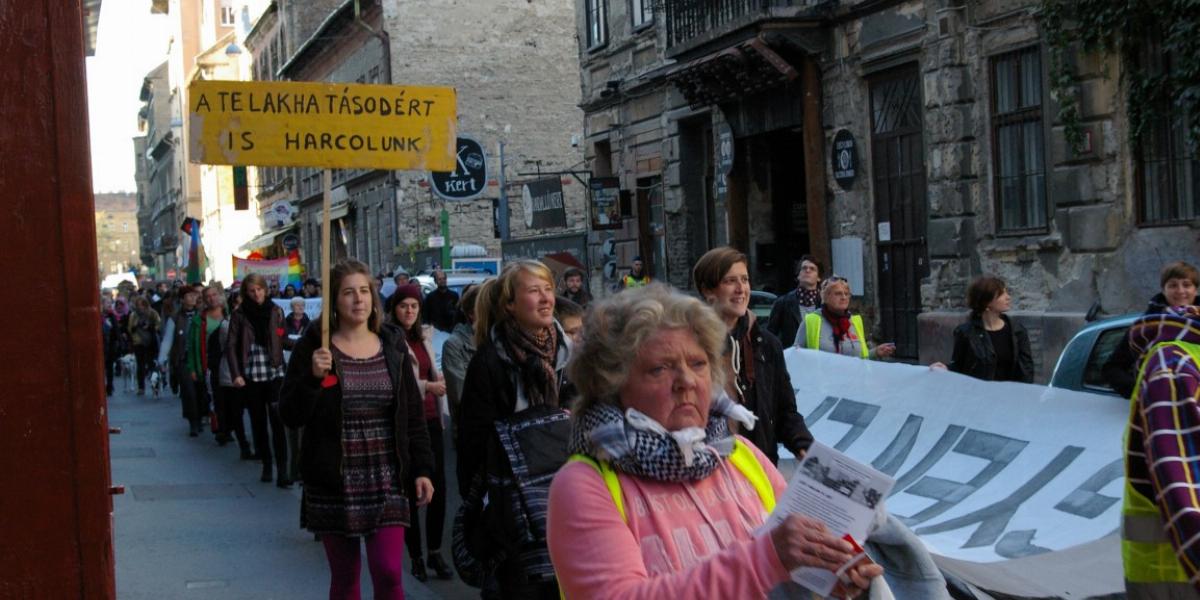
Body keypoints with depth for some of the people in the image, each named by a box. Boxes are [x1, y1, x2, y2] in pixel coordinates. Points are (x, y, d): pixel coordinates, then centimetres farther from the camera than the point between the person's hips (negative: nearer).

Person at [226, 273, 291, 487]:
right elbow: (231, 346, 0)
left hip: (274, 373, -1)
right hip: (251, 377, 1)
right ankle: (266, 466, 21)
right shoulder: (239, 315, 2)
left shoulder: (275, 311, 5)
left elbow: (282, 340, 9)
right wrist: (236, 374, -8)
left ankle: (282, 472, -12)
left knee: (277, 422, -10)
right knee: (258, 423, 9)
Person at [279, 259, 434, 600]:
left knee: (389, 573, -7)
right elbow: (290, 416, -5)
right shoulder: (313, 348, -2)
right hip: (334, 484, -1)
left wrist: (422, 469, 4)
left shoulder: (393, 347, 6)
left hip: (386, 481, 1)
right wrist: (312, 377, -21)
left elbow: (413, 415, 10)